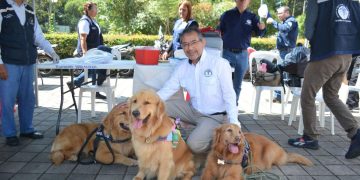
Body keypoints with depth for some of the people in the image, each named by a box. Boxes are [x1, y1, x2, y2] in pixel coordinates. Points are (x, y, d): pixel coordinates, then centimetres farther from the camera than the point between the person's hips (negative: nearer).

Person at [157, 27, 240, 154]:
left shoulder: (220, 63, -16)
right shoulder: (182, 67, 0)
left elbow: (229, 96, -17)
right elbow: (166, 90, -1)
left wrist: (234, 124, -26)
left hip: (215, 116, -5)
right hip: (193, 110, 5)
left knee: (195, 144, -26)